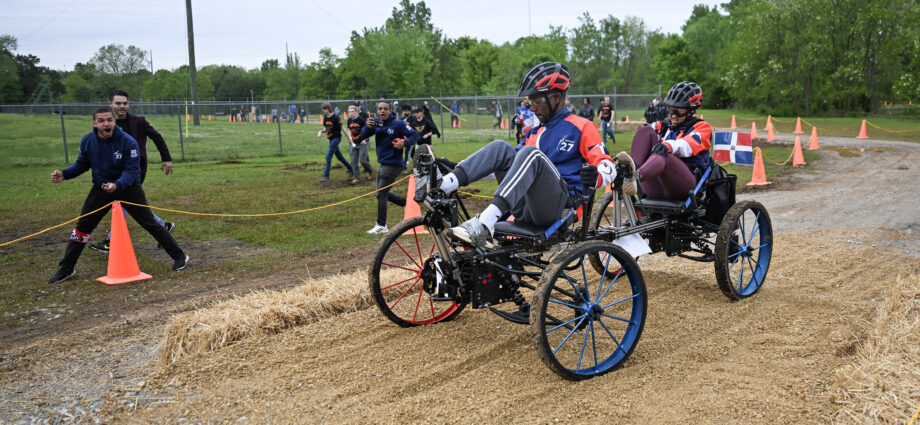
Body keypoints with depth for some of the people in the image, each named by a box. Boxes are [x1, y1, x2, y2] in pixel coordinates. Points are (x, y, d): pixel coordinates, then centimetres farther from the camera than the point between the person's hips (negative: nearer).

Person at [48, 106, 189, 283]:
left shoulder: (128, 142, -22)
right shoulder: (87, 141, -9)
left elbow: (131, 171, -22)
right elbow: (82, 163, 7)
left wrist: (117, 185, -40)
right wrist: (64, 174, -10)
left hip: (128, 187, -3)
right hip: (101, 187, 4)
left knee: (150, 223, -3)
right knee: (83, 226, 3)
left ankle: (179, 256, 8)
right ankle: (66, 269, 17)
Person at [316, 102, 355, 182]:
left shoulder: (335, 117, -16)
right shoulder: (325, 118, 6)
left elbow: (342, 128, -12)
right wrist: (321, 131, -4)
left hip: (336, 138, -8)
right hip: (331, 139, 8)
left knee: (328, 157, -11)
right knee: (339, 156, 16)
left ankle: (326, 176, -6)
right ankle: (350, 169, 31)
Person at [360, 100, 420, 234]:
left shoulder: (398, 124, -12)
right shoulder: (376, 122, 5)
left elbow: (415, 135, -10)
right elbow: (363, 135, -3)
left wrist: (404, 143, -27)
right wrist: (368, 127, -24)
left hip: (393, 165, -8)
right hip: (382, 164, 8)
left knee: (381, 194, -6)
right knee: (383, 193, 17)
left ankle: (381, 225, 2)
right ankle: (407, 203, 32)